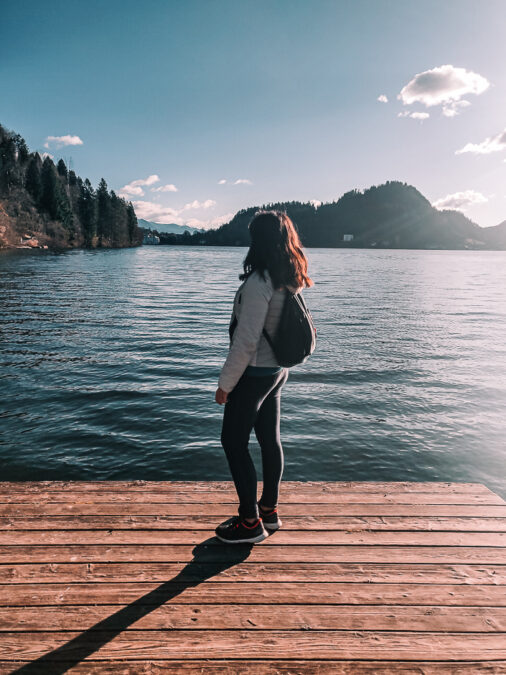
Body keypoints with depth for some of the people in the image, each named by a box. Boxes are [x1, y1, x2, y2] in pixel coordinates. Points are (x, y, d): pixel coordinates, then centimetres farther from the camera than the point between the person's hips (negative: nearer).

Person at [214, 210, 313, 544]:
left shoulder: (258, 283, -23)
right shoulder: (291, 281, 4)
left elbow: (246, 342, -24)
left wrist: (225, 384, -14)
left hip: (255, 374, -9)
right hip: (277, 371, 9)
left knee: (234, 442, 4)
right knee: (270, 439, 17)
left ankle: (250, 522, 12)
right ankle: (270, 510, 31)